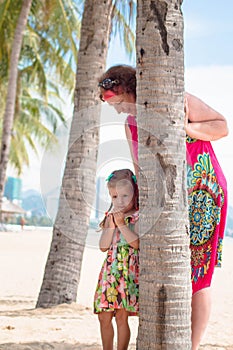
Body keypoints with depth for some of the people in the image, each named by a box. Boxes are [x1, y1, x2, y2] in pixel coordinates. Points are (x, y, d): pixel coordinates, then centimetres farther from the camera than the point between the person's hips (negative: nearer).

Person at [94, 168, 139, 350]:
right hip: (109, 271, 5)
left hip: (128, 272, -5)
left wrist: (121, 224, -16)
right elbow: (103, 246, 3)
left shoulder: (137, 218, -2)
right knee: (104, 317, 7)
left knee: (122, 316, -5)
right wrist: (112, 225, -7)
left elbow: (136, 243, -16)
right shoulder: (110, 217, 13)